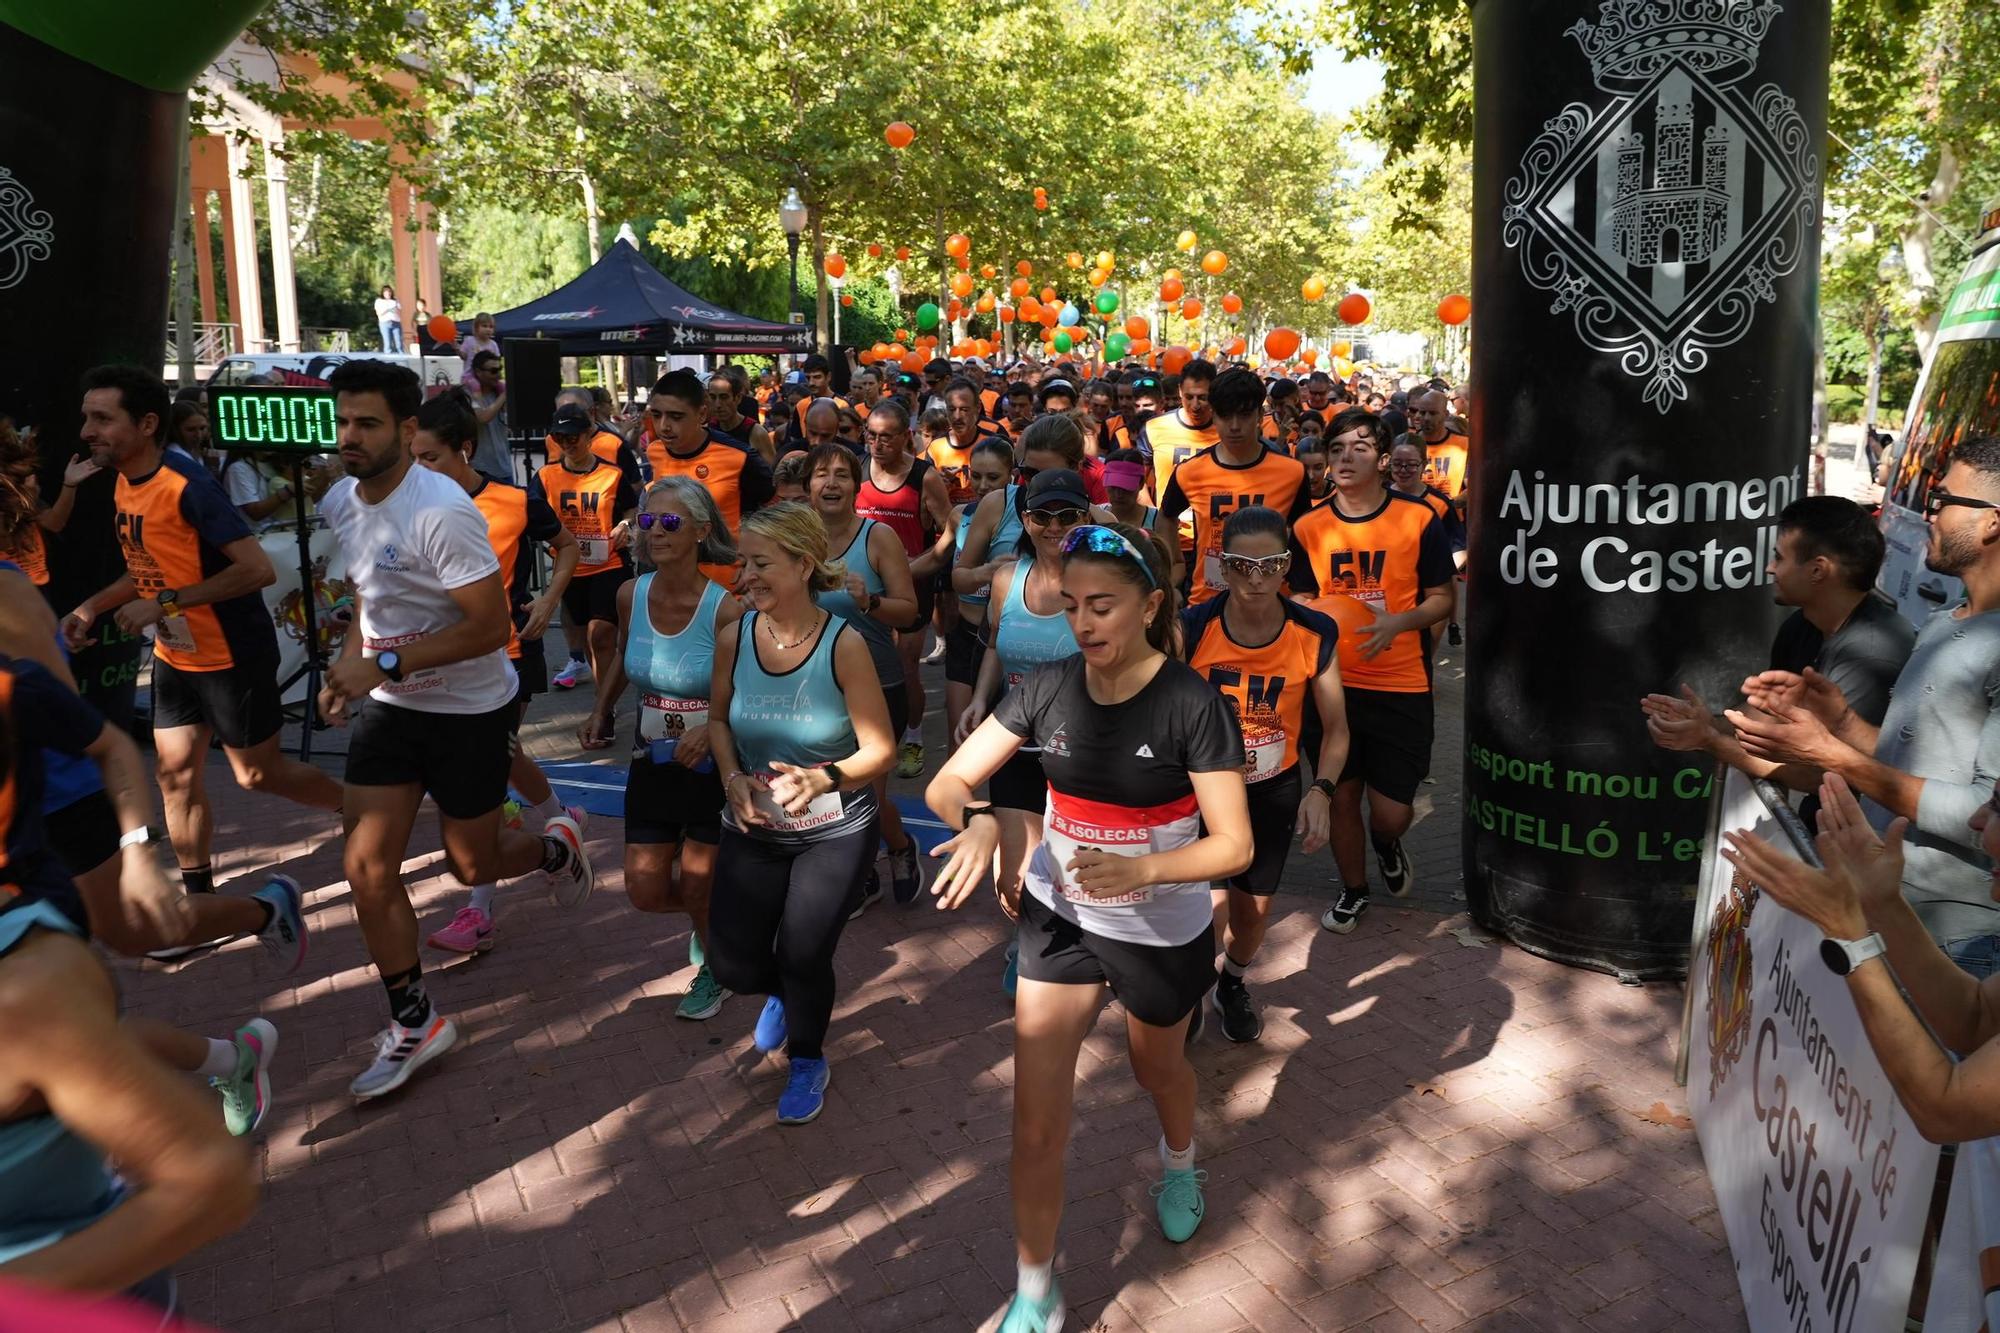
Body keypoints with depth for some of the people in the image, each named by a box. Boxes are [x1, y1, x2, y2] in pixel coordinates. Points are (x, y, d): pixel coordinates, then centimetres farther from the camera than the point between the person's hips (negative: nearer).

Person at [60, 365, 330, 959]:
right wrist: (92, 607, 7)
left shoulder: (188, 485, -24)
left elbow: (258, 569, -30)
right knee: (176, 774, 11)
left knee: (258, 774, 4)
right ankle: (200, 903, 23)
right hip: (175, 654, 8)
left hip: (232, 654, -8)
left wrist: (164, 605, -29)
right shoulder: (125, 485, 3)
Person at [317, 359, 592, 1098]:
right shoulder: (339, 502, 0)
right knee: (366, 866, 0)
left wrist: (382, 664, -28)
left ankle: (557, 848, 43)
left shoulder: (440, 511, -25)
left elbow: (492, 626, -27)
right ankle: (415, 1022, 15)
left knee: (471, 864, 9)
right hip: (389, 707, 7)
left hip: (469, 709, -6)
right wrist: (349, 664, 1)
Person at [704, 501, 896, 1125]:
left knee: (802, 953, -7)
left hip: (836, 829, -3)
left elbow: (880, 750, -15)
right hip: (755, 825, 4)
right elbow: (718, 717, 9)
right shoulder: (734, 636, -8)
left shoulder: (844, 645, -20)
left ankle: (808, 1061, 29)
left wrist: (824, 778, -33)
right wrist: (733, 778, -8)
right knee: (733, 963, -3)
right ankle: (786, 992, 38)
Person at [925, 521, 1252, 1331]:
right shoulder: (1047, 689, -12)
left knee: (1157, 1069, 27)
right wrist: (978, 820, -32)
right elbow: (946, 784, -9)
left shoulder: (1192, 705, -22)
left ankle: (1179, 1164, 63)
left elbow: (1235, 846, -20)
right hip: (1060, 920, 2)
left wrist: (1142, 869, -37)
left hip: (1164, 933, -2)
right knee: (1036, 1125, 1)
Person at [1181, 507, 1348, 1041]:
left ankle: (1232, 983, 51)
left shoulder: (1314, 634, -14)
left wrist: (1321, 789, -19)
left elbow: (1335, 729, -4)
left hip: (1275, 787, 3)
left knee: (1254, 909, 17)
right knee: (1209, 913, -14)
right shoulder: (1191, 629, -19)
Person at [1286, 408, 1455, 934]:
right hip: (1333, 683, 2)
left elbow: (1442, 598, 1)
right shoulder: (1308, 528, 1)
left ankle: (1387, 844, 36)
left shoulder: (1419, 521, -5)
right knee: (1341, 796, 10)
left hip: (1402, 686, -2)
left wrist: (1399, 622, -18)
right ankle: (1353, 889, 35)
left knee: (1392, 811, -2)